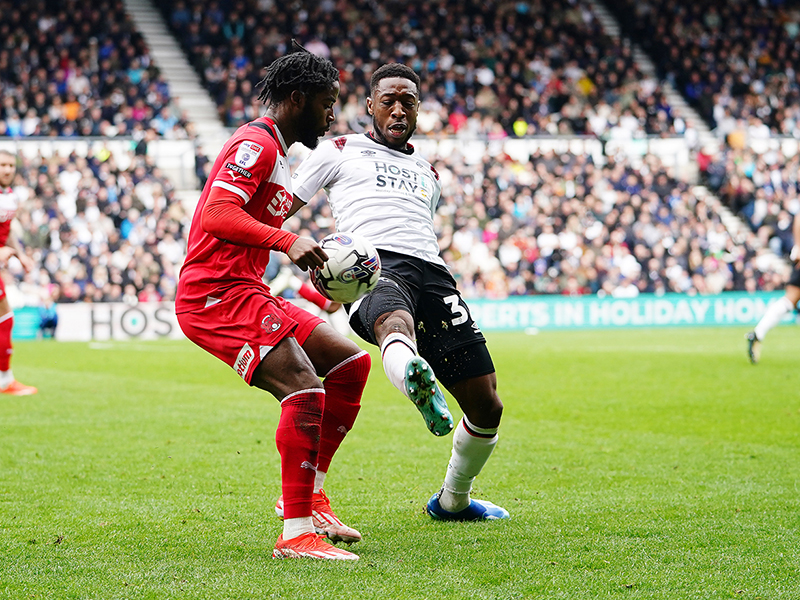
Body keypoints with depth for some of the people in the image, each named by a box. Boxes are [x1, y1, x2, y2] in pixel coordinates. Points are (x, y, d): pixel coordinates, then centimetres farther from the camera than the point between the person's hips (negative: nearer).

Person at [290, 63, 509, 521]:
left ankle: (452, 501, 23)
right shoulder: (341, 152, 22)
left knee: (487, 407, 0)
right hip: (374, 263, -6)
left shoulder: (428, 173, 36)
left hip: (432, 273, 6)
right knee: (396, 324, -44)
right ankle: (417, 383, -80)